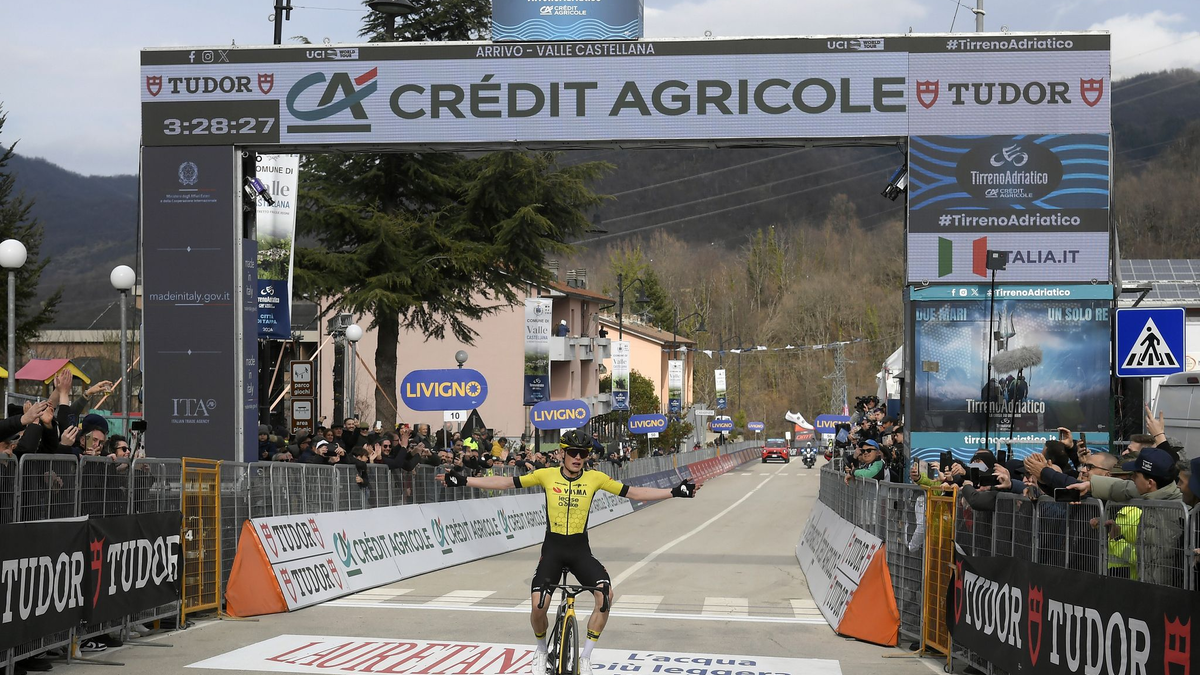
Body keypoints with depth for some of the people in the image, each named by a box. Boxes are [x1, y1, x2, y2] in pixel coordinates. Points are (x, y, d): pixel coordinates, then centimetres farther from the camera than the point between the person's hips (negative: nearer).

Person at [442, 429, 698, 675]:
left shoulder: (595, 478, -2)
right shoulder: (546, 475, -3)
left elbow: (633, 493, -1)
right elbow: (507, 483, -2)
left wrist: (674, 492, -7)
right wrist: (465, 481, -7)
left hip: (580, 549, 1)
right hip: (552, 548, -1)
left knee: (606, 594, -23)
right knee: (538, 606, -16)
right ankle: (541, 650, 18)